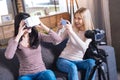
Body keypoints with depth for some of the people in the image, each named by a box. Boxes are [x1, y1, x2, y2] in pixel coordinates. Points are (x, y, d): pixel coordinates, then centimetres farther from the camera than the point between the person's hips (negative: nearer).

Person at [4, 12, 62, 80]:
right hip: (25, 74, -1)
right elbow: (8, 56, -26)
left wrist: (43, 26, -16)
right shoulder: (14, 41, -5)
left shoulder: (37, 35, 1)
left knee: (50, 74, -31)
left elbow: (57, 39, -8)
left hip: (41, 71, 1)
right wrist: (19, 36, -24)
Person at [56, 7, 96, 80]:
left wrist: (71, 32, -26)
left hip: (78, 61, 1)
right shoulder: (71, 28, 1)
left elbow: (84, 47, -22)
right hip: (64, 59, -1)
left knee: (91, 62, -28)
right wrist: (60, 29, -17)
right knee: (72, 67, -33)